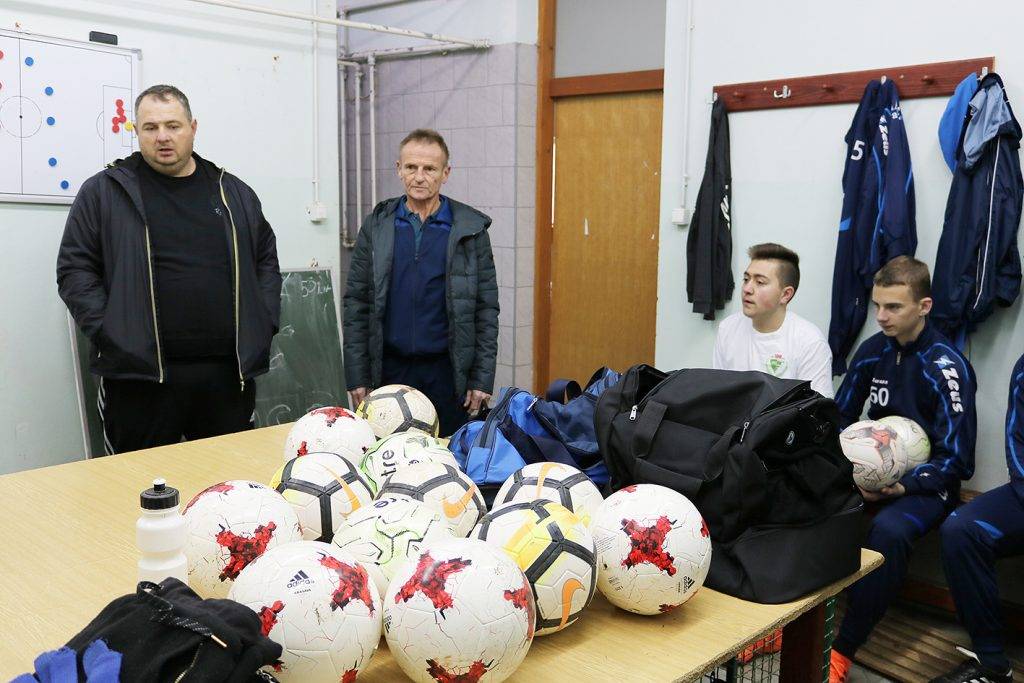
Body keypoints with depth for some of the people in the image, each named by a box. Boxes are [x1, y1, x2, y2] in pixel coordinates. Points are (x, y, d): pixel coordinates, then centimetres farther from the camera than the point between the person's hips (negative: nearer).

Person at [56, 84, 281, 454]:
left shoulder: (234, 193, 14)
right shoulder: (104, 191, 5)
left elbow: (266, 260, 18)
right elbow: (74, 270, 2)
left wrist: (262, 325, 5)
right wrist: (111, 333, -9)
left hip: (229, 372, 3)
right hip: (140, 375, -2)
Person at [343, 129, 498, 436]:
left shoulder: (471, 229, 0)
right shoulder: (376, 225, 3)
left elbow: (486, 307, 1)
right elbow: (356, 303, 4)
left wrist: (483, 377, -4)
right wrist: (357, 375, -1)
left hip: (448, 371, -1)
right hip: (391, 369, 1)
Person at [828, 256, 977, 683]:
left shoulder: (946, 367, -12)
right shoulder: (873, 351, 4)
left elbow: (956, 459, -11)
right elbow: (840, 418, 13)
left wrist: (902, 487, -25)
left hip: (925, 484, -5)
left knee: (888, 530, -37)